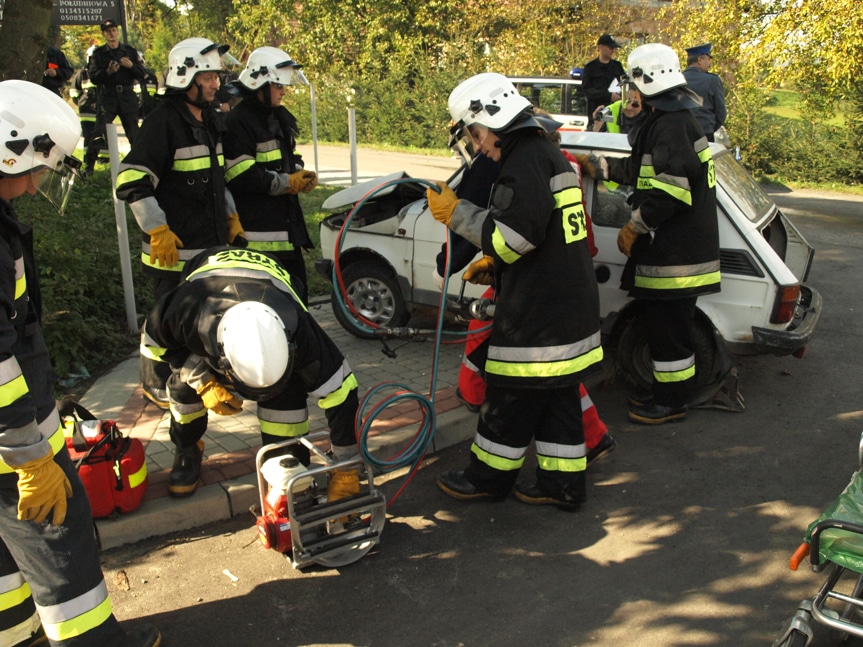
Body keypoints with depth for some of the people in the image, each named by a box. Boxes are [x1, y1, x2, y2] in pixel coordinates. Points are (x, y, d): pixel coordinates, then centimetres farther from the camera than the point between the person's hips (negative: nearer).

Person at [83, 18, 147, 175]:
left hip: (127, 97, 1)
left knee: (134, 133, 3)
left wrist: (131, 66, -12)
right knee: (99, 132, -8)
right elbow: (93, 77, -1)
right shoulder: (98, 54, 8)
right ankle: (88, 165, -3)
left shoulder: (130, 51, 12)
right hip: (106, 97, -1)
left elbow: (142, 74, 7)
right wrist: (107, 71, -18)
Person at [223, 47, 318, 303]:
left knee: (297, 287, 16)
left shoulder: (280, 117, 16)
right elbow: (240, 176, -21)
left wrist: (302, 175, 2)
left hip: (286, 225, 9)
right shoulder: (238, 122, -13)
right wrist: (286, 182, -16)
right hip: (257, 231, -9)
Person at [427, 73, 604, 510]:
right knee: (557, 396, 14)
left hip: (538, 311, -10)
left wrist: (455, 213, -15)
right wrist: (492, 264, 18)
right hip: (570, 306, 10)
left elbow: (516, 234, -24)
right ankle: (562, 482, 23)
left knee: (512, 395, 4)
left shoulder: (525, 161, -15)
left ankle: (490, 475, 19)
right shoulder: (548, 155, 18)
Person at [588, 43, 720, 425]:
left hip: (675, 253, -11)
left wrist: (634, 226, -17)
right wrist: (598, 167, 28)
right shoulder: (670, 120, 16)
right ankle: (667, 392, 30)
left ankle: (671, 404, 12)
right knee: (663, 325, 18)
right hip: (668, 247, 11)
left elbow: (670, 189, -26)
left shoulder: (671, 126, -18)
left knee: (667, 328, -1)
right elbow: (641, 169, 27)